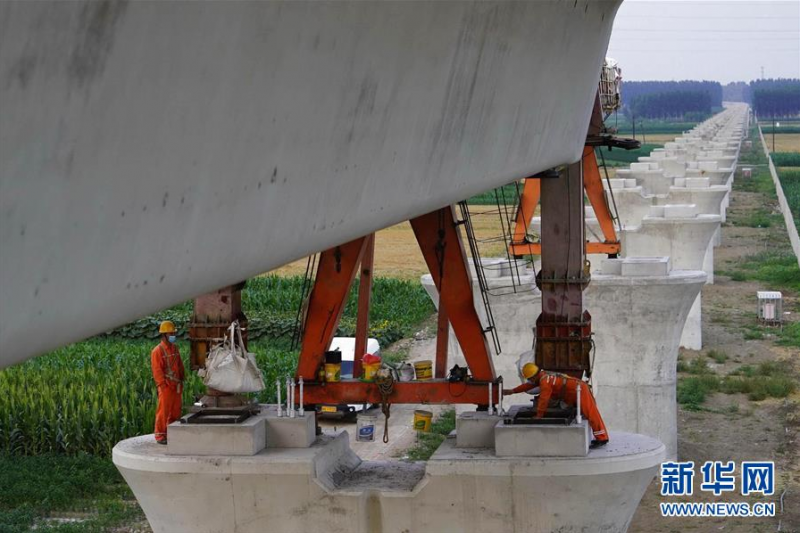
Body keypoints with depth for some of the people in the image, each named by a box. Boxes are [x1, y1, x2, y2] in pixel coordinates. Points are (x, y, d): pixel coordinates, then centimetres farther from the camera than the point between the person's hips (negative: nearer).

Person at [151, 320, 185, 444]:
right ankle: (160, 435, 0)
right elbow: (157, 370, -14)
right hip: (166, 386, -7)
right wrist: (163, 386, -18)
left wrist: (181, 381, 14)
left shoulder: (175, 349, 13)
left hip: (177, 386, 7)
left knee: (176, 411, 11)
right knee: (163, 411, -5)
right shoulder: (157, 351, -10)